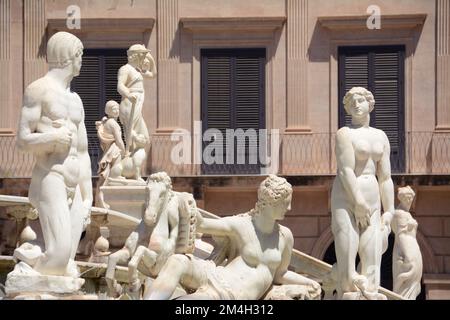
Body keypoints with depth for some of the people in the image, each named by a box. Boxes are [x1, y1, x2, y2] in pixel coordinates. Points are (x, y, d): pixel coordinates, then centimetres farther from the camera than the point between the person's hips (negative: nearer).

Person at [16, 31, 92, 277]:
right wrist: (54, 137, -21)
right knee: (58, 255, -22)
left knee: (68, 265, -1)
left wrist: (88, 198, 16)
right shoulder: (39, 89, -1)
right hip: (50, 179, -7)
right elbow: (23, 140, -7)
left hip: (74, 187, 7)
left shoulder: (76, 100, 22)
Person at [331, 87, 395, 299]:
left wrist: (389, 212, 6)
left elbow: (385, 178, 13)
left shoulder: (381, 137, 17)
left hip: (371, 203, 6)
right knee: (347, 271, -11)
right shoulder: (345, 133, -1)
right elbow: (345, 171, -12)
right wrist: (358, 203, -19)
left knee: (372, 264, -1)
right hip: (346, 201, -6)